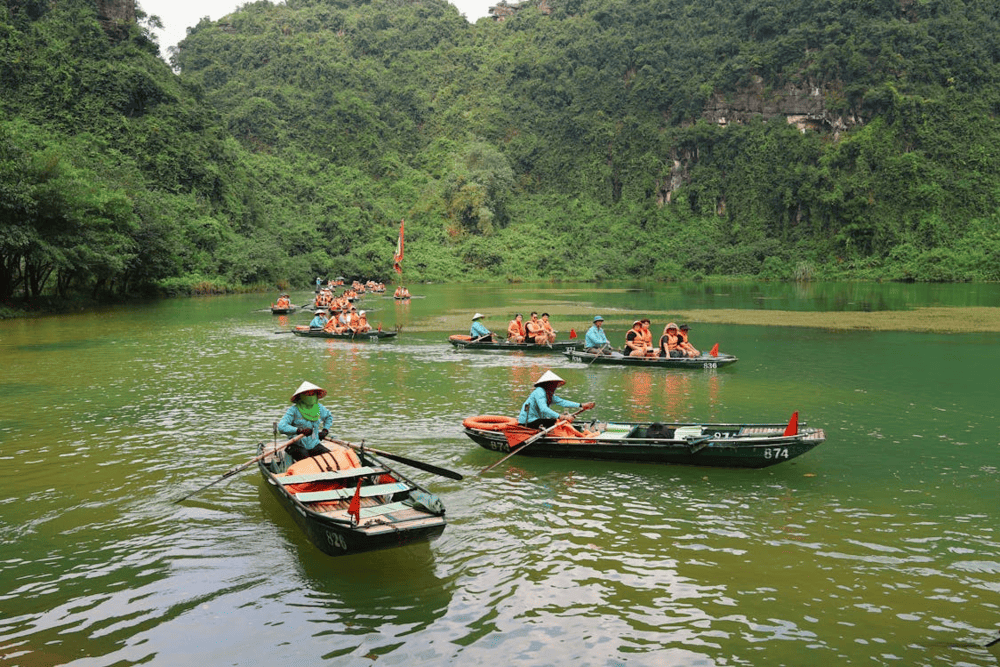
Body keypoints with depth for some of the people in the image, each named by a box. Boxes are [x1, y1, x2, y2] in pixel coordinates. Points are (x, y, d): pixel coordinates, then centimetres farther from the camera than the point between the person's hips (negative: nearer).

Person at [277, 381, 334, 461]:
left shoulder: (319, 408, 8)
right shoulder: (294, 410, -11)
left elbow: (329, 416, 30)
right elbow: (281, 427, -21)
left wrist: (325, 430, 14)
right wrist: (299, 430, -32)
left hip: (314, 445, 5)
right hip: (298, 446, -5)